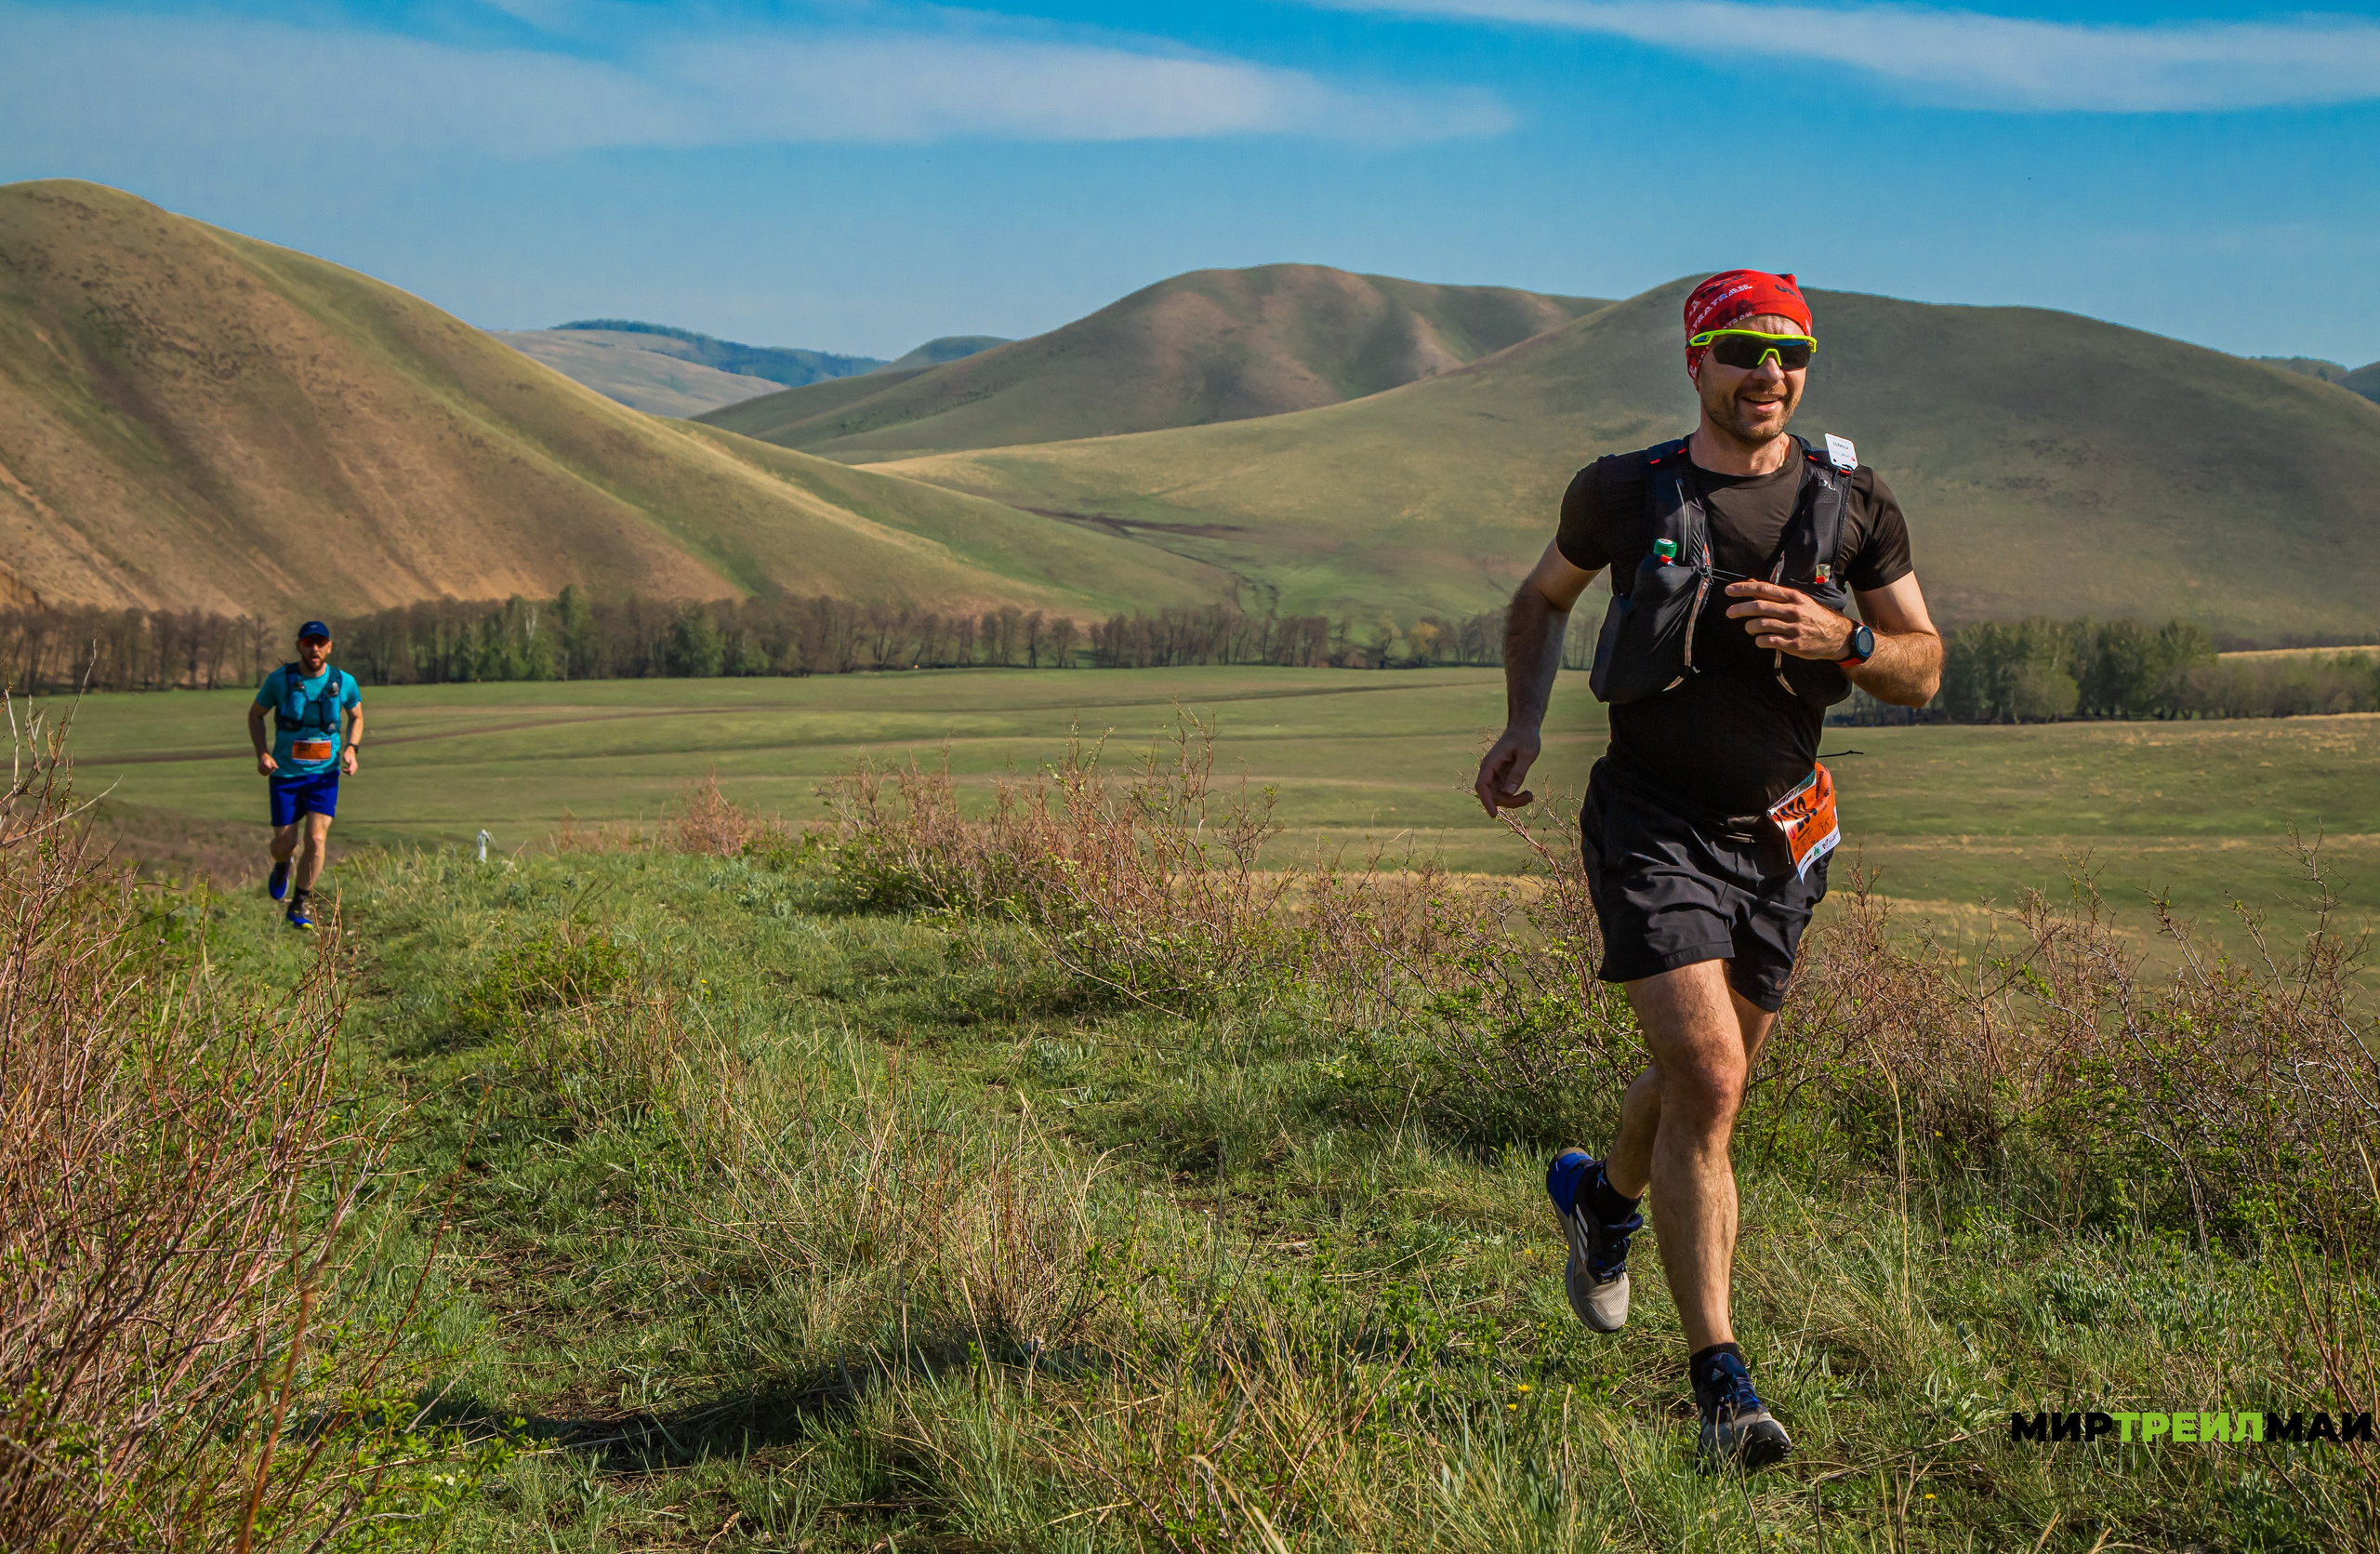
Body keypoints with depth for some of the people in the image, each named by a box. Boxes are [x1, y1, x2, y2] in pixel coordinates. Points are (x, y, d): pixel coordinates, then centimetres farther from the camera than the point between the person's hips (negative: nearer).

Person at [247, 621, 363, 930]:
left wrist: (351, 749, -4)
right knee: (285, 843, 1)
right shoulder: (279, 680, -9)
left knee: (316, 838, -15)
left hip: (324, 774, 0)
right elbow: (255, 715, 5)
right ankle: (282, 865, 41)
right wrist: (262, 753, -9)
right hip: (285, 774, 0)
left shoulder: (344, 682, -6)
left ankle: (301, 905, 3)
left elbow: (356, 716, 14)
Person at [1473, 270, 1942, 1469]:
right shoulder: (1625, 492, -4)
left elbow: (1924, 672, 4)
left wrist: (1843, 641, -17)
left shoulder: (1853, 504, -1)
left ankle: (1603, 1193, 52)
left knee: (1707, 1080, 17)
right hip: (1650, 821, -3)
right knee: (1709, 1076, -18)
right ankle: (1722, 1386, -13)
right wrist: (1524, 726, 0)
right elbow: (1543, 599, 15)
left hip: (1773, 835, 4)